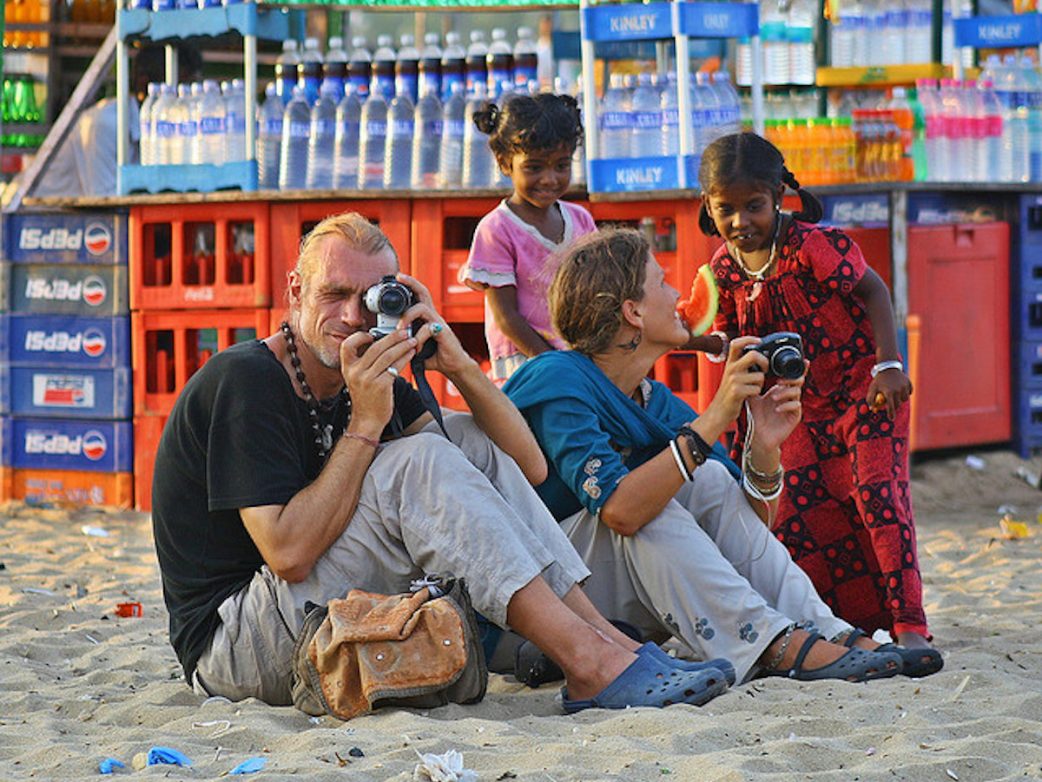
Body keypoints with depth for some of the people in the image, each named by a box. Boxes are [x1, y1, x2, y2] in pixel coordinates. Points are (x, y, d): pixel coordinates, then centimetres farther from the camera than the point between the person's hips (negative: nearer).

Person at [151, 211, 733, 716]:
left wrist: (459, 364, -10)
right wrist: (364, 427, -22)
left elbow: (528, 466, 5)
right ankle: (589, 663, -27)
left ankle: (605, 636, -12)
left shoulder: (369, 379, 10)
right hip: (232, 651, -8)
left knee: (469, 441, 0)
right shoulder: (244, 381, -14)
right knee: (419, 460, -23)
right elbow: (288, 553, -25)